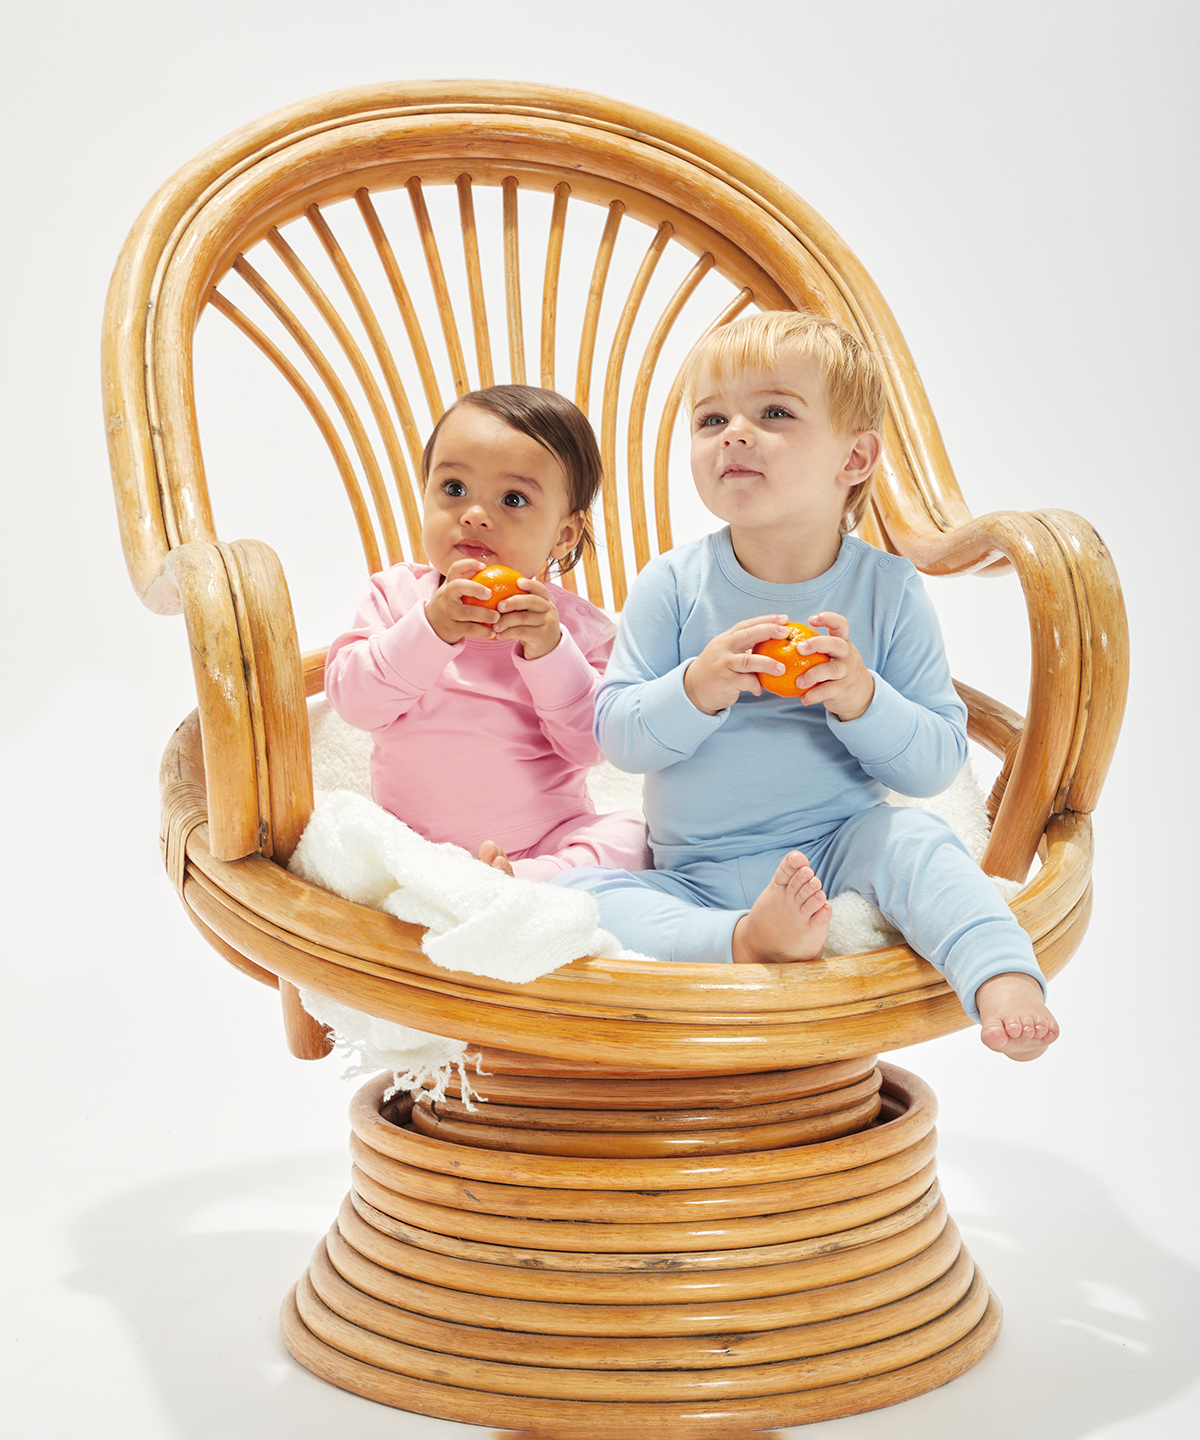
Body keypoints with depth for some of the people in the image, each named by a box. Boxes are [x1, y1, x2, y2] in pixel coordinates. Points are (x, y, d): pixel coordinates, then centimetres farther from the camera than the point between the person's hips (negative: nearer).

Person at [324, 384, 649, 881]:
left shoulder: (576, 624, -2)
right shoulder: (396, 594, 2)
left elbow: (588, 746, -10)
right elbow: (352, 699, -11)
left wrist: (549, 653, -24)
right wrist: (429, 628, -25)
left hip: (545, 840, 0)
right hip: (413, 846, 1)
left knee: (630, 834, -23)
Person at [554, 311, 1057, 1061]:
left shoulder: (889, 590, -3)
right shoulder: (673, 584, -2)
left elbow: (938, 761, -4)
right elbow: (618, 734, -6)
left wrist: (861, 698, -24)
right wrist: (697, 688, -26)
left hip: (840, 848, -1)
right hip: (695, 877, 1)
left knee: (915, 839, -31)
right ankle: (743, 940, -40)